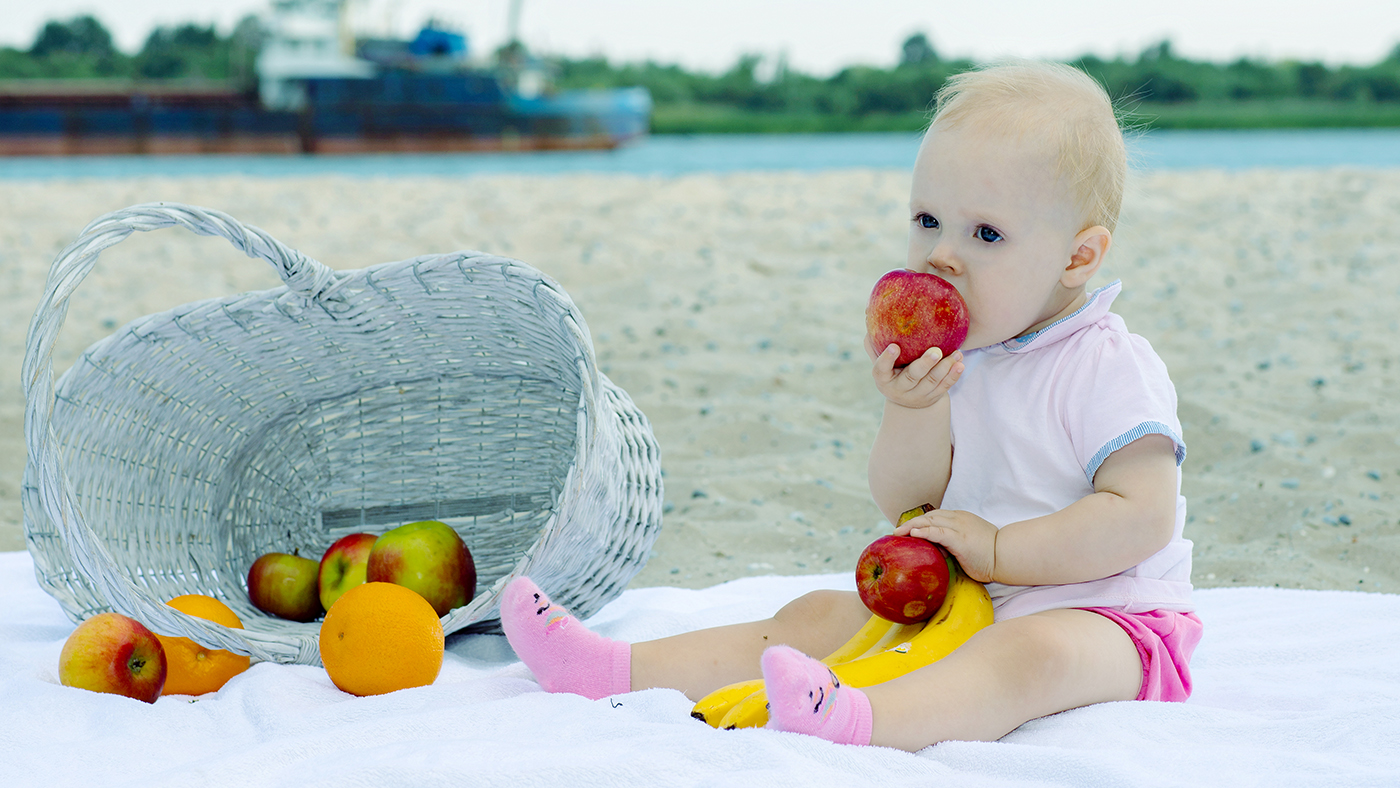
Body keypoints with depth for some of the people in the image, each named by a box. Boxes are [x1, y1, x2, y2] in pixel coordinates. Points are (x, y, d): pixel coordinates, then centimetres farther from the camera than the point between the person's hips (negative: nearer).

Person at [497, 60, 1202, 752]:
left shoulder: (1108, 369, -14)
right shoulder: (947, 361, 6)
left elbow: (1143, 517, -23)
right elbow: (901, 503, 3)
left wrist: (998, 551, -22)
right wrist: (914, 409, -17)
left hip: (1102, 613, -7)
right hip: (965, 606, 8)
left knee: (1037, 650, -39)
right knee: (818, 616, -1)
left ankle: (854, 722, -65)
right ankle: (619, 670, -7)